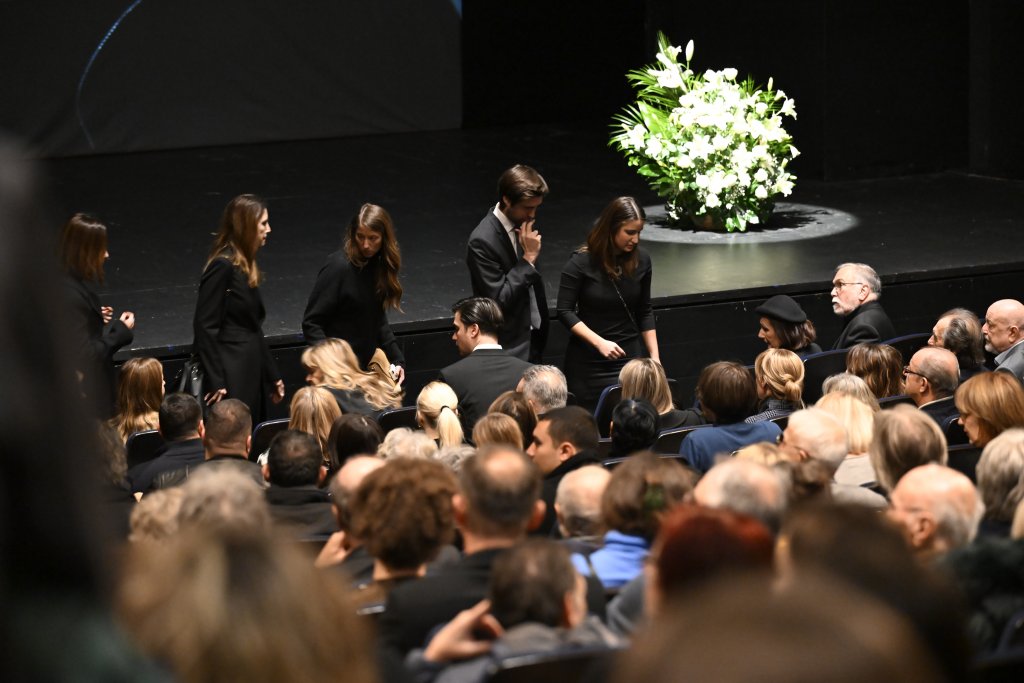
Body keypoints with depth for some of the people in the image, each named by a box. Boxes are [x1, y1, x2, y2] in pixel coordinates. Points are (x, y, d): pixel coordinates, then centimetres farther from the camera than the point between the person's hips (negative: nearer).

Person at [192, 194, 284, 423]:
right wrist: (215, 383, -19)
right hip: (231, 376, -9)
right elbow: (204, 326, -16)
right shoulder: (223, 266, -13)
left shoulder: (246, 266, 15)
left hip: (251, 374, 9)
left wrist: (273, 377, 22)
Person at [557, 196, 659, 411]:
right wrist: (600, 343, -18)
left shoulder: (641, 260, 0)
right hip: (589, 361, -2)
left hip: (630, 354, 2)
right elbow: (565, 312, -9)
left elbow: (645, 312, 9)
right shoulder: (581, 263, -11)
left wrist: (655, 356, 5)